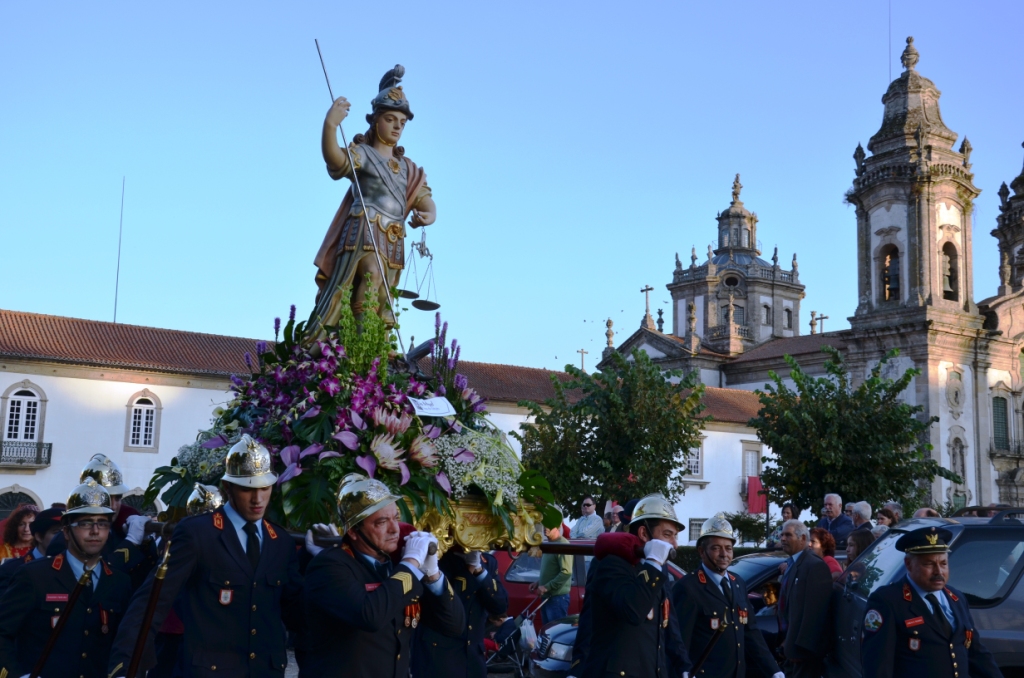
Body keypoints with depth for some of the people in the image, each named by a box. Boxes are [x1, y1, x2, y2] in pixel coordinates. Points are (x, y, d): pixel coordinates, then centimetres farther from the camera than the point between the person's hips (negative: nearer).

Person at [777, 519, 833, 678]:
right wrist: (786, 640, 16)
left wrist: (802, 646, -24)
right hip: (792, 645, 10)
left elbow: (814, 610, -22)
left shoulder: (815, 565, -17)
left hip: (804, 646, -10)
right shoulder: (792, 564, 13)